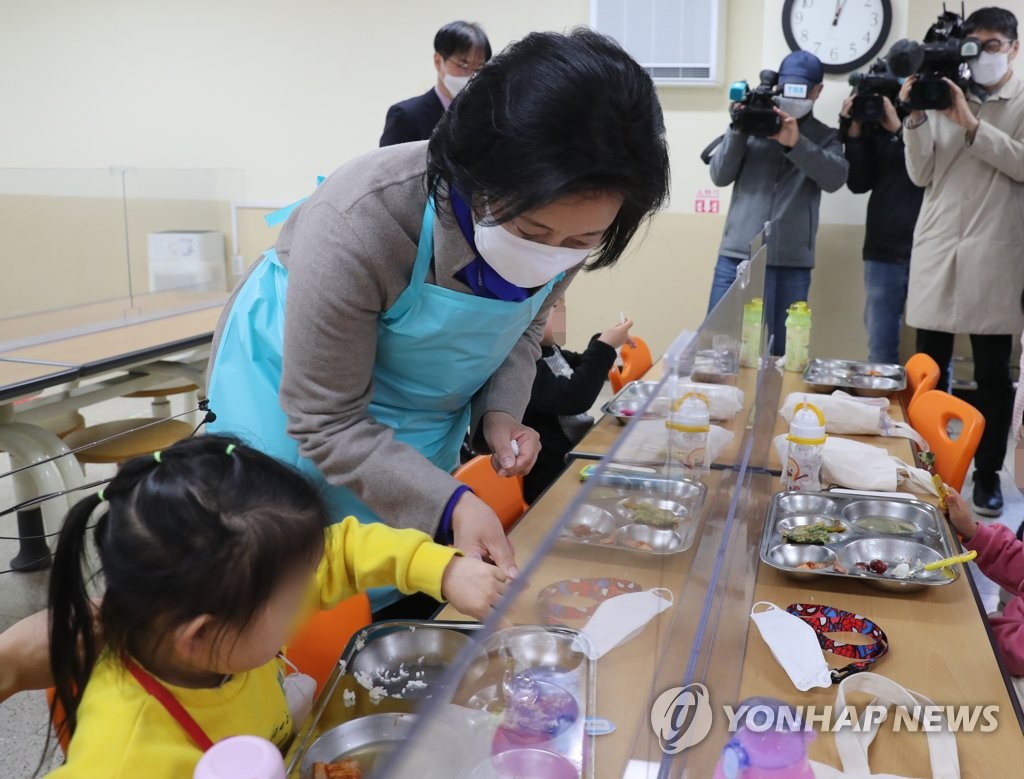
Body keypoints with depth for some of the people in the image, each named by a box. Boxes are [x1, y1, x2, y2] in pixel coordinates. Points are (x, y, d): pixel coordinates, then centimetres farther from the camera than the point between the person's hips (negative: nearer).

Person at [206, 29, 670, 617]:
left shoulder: (568, 220, -22)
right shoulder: (358, 226, -38)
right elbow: (325, 422, -27)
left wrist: (500, 410, -17)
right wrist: (450, 503, -37)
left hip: (426, 409, 5)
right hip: (298, 392, -4)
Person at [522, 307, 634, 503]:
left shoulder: (546, 349, 7)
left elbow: (579, 367, 26)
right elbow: (572, 399, -30)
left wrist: (603, 342, 7)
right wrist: (605, 347, -25)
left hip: (580, 452, 10)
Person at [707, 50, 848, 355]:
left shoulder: (825, 137, 11)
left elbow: (835, 178, -8)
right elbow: (720, 176, 3)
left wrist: (796, 143, -20)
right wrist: (738, 131, -10)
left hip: (791, 264, 0)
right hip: (737, 257, 0)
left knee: (777, 353, 0)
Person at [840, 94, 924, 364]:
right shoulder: (875, 121, 8)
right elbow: (859, 183, 5)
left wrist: (899, 129, -15)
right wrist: (853, 132, -4)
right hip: (884, 249, 3)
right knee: (880, 350, 8)